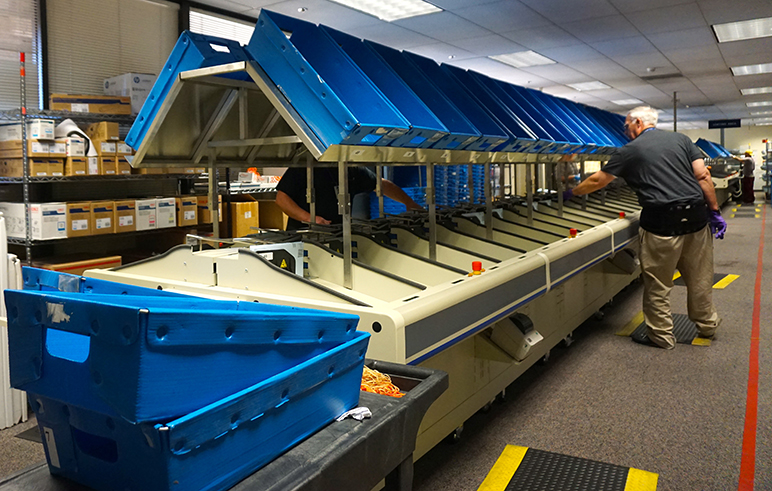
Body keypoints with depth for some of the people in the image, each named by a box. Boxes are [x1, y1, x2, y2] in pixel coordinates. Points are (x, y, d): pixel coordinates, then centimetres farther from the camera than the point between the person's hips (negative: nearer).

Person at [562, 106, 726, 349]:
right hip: (696, 217, 5)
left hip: (663, 222, -5)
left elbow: (597, 181, 10)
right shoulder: (681, 139, 12)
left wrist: (571, 193, 24)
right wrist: (715, 211, 7)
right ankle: (707, 325, 35)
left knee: (657, 284, 8)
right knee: (699, 276, 19)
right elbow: (703, 176, 4)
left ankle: (661, 336, 17)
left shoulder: (630, 150, 3)